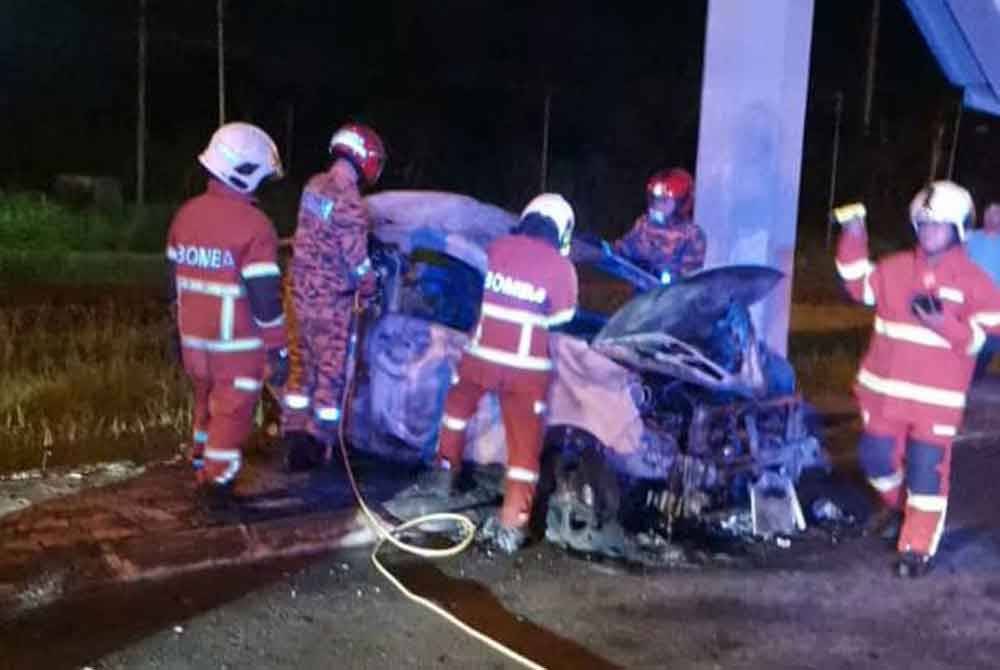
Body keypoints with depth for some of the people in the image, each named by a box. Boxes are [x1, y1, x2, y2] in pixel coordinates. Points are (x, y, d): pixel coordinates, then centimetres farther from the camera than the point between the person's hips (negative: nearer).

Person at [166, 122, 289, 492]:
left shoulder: (185, 214, 4)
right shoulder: (254, 224, -19)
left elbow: (175, 278, 12)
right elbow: (265, 296, -19)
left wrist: (180, 327, 22)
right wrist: (278, 349, -13)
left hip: (194, 337, 7)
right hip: (237, 343, -7)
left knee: (206, 401, 24)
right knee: (232, 412, 6)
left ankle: (202, 464, 38)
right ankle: (219, 480, 14)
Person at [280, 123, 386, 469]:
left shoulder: (314, 186, 1)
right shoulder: (351, 205, -22)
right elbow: (357, 264, -17)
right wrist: (370, 292, 1)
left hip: (303, 287, 7)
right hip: (332, 298, -7)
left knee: (305, 361, 17)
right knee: (331, 368, 6)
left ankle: (294, 430, 25)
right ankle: (318, 441, 14)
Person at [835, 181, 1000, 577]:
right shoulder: (896, 268, 4)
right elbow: (859, 285, 15)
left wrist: (945, 324, -24)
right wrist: (853, 239, 4)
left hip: (937, 398, -4)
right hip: (885, 389, 4)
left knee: (927, 471, -1)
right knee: (875, 456, 14)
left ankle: (918, 548, 12)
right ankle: (896, 502, 46)